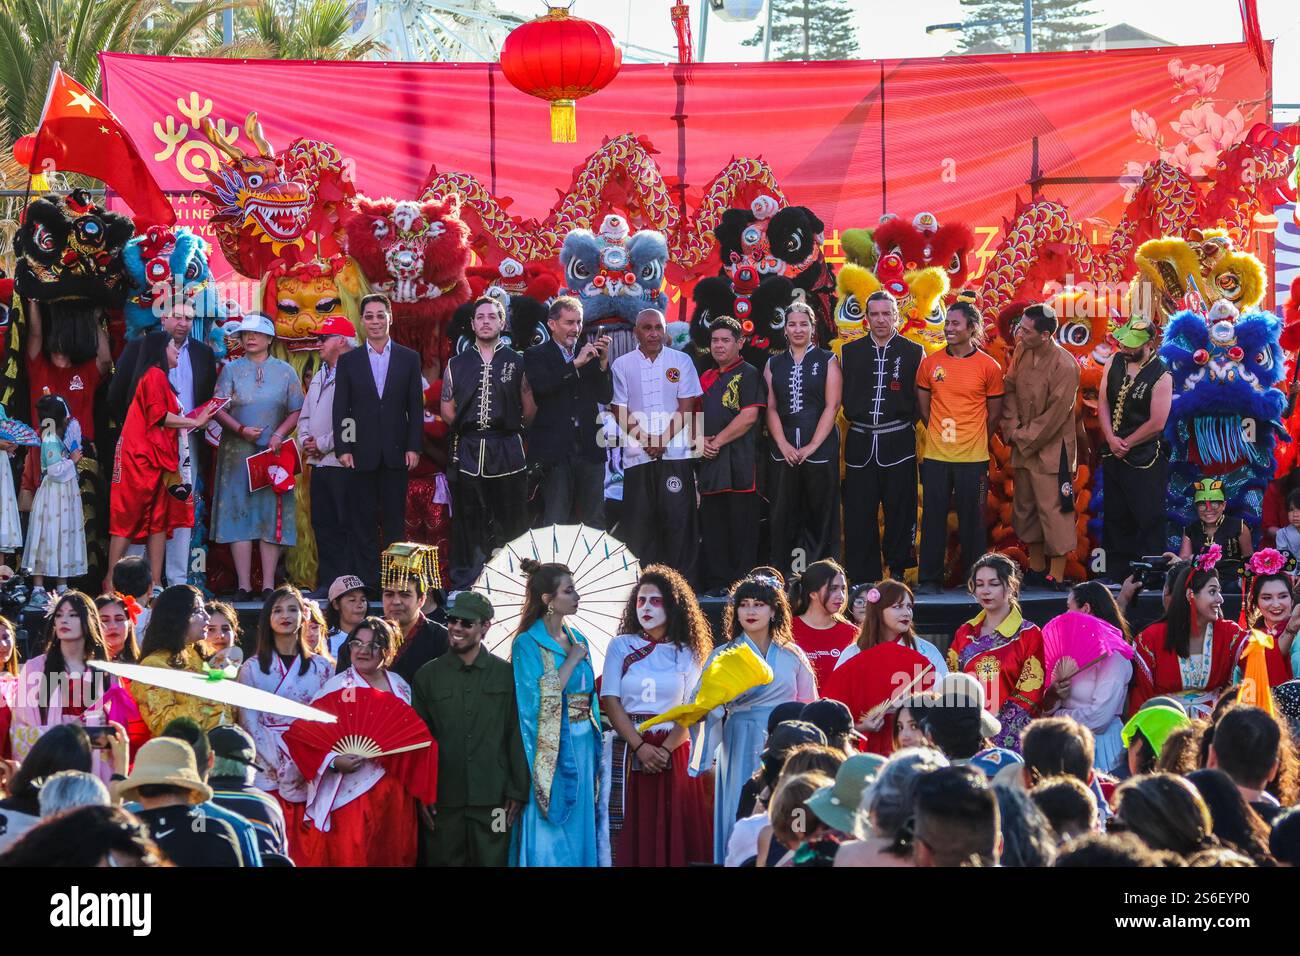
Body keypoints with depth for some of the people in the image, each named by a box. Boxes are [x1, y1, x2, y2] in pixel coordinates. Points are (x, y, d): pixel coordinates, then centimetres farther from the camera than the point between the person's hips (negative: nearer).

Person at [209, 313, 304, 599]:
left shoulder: (285, 372, 10)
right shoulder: (231, 370, 8)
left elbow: (296, 411, 6)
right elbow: (219, 409, 0)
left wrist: (279, 435, -12)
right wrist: (241, 430, -15)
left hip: (274, 453, 0)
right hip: (237, 453, 0)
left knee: (272, 516, -4)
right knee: (239, 515, -6)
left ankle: (268, 584, -4)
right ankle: (244, 585, -6)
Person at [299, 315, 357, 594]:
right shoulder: (319, 377, 21)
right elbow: (305, 415, 26)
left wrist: (323, 445, -12)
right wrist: (305, 440, 6)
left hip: (342, 463, -9)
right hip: (318, 463, 9)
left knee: (348, 526, -7)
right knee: (323, 525, 9)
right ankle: (328, 582, 13)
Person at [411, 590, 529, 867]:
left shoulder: (507, 674, 5)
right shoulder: (427, 676, 8)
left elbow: (517, 737, 4)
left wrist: (518, 792, -1)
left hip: (493, 801, -1)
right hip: (443, 801, 1)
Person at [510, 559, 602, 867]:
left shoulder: (577, 640, 11)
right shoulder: (527, 644, -9)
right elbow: (539, 701, -18)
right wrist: (571, 661, -13)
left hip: (582, 746, 6)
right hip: (551, 748, -6)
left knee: (580, 829, 8)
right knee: (550, 840, -3)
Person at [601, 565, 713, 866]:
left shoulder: (687, 653, 7)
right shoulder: (621, 646, 7)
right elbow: (611, 701, 0)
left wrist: (665, 750, -13)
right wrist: (640, 747, -11)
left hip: (674, 750, 0)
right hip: (628, 748, 0)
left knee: (673, 830, -2)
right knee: (629, 832, -4)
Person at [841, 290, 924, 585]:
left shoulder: (913, 352, 4)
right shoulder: (851, 351, 9)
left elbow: (920, 397, 6)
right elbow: (845, 395, 12)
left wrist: (907, 421, -2)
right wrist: (855, 417, 2)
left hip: (898, 442, -1)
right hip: (860, 443, 1)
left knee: (900, 510, 1)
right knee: (859, 513, -1)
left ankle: (898, 570, 11)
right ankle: (862, 576, 3)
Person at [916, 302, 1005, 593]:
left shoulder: (988, 367, -2)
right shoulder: (930, 363, 3)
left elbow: (994, 412, 7)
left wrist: (974, 439, 10)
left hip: (973, 457, -2)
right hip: (936, 455, 2)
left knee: (972, 520, 3)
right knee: (933, 518, 3)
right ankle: (930, 579, 9)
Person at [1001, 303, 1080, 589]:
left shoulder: (1064, 366, -20)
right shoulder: (1022, 351, 0)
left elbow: (1054, 416, -17)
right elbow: (1010, 387, 10)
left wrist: (1024, 439, -10)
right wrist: (1012, 427, -2)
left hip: (1051, 449, -8)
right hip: (1023, 446, 8)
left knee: (1053, 510, -5)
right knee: (1026, 507, 15)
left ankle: (1056, 576, 1)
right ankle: (1036, 568, 28)